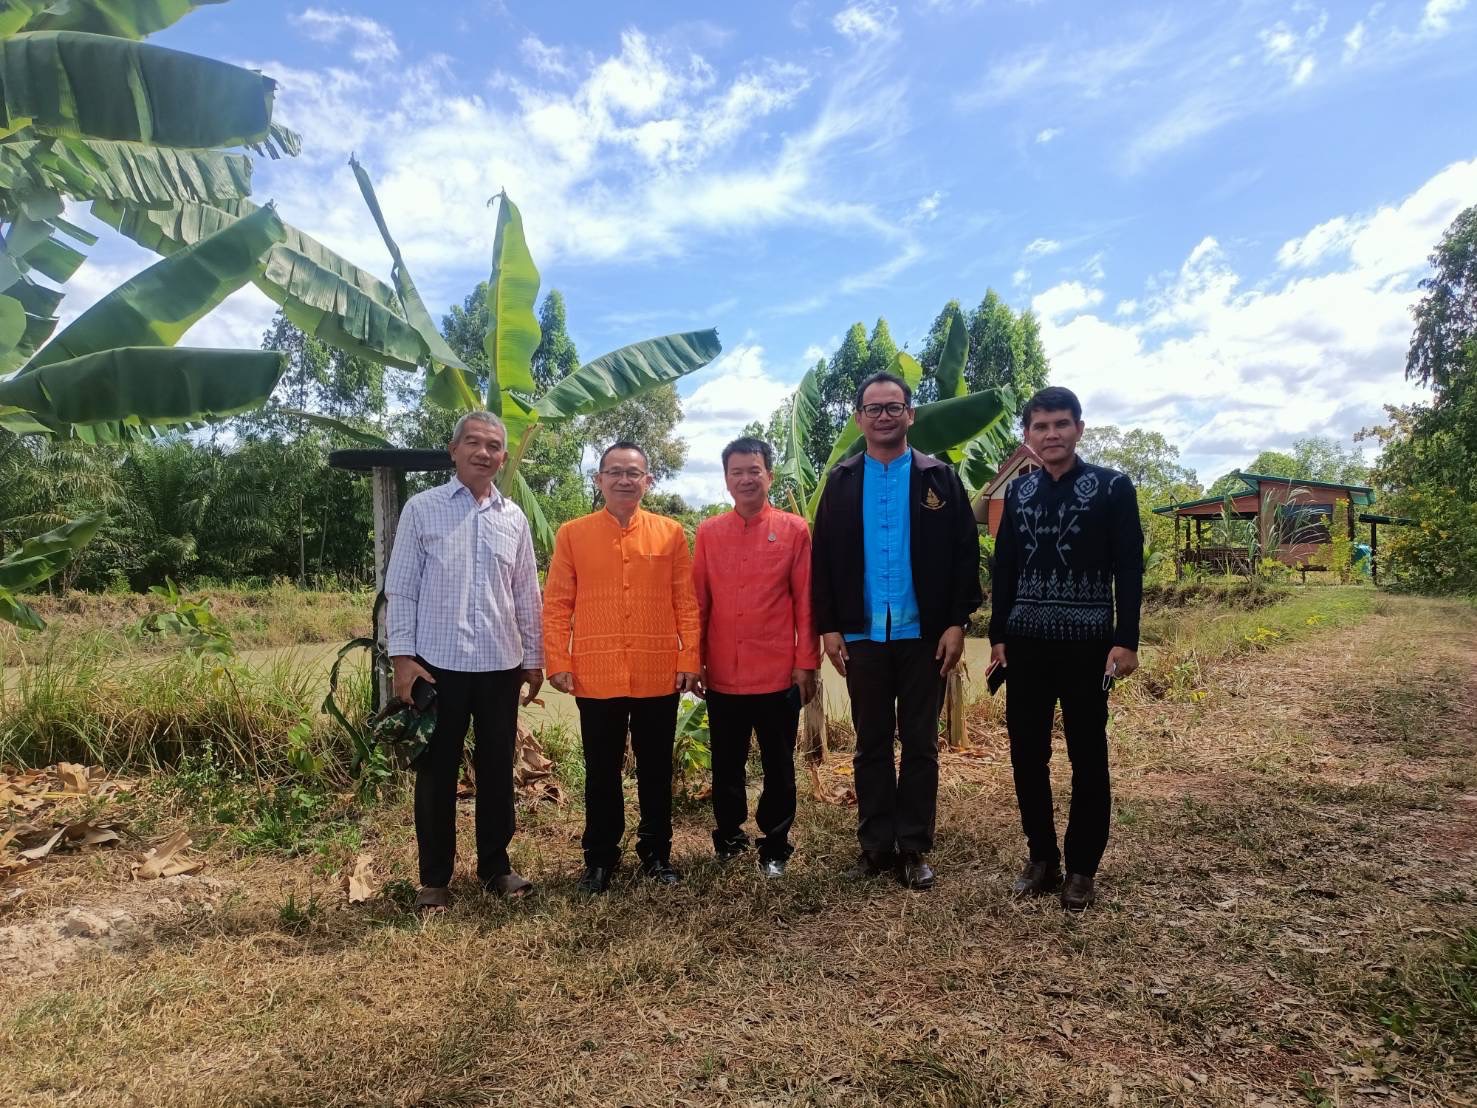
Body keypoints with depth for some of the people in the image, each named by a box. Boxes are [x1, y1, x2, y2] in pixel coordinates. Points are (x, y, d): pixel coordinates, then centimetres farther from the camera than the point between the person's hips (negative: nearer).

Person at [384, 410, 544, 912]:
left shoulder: (514, 519, 7)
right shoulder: (421, 509, -1)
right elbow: (399, 589, -2)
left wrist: (533, 657, 10)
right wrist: (402, 656, -8)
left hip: (501, 665, 3)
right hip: (438, 663, -3)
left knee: (497, 768, 11)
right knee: (437, 771, 7)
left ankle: (495, 865, 27)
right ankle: (434, 877, 21)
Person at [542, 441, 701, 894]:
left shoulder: (670, 533, 3)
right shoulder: (572, 534, 2)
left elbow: (686, 601, 3)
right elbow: (557, 604, 1)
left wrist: (689, 659, -3)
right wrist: (558, 663, -5)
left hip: (659, 676, 1)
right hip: (596, 677, 0)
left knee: (656, 769, 13)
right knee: (602, 771, 11)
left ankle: (657, 853, 28)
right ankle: (600, 858, 26)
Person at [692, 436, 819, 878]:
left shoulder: (794, 530, -1)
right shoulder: (708, 533, 5)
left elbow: (805, 602, -2)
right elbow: (698, 603, 7)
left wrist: (806, 663, -5)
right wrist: (694, 661, 5)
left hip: (778, 674, -2)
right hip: (723, 675, 2)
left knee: (778, 766, 9)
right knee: (726, 765, 14)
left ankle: (775, 846, 25)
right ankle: (728, 837, 31)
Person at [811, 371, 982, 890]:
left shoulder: (939, 477, 3)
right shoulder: (841, 481, 7)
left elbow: (965, 554, -1)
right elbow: (823, 558, 4)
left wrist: (957, 622, -9)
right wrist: (828, 627, -2)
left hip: (923, 633, -1)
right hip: (862, 635, 1)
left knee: (920, 744, 7)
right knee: (871, 744, 9)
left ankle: (914, 848, 18)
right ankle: (876, 845, 20)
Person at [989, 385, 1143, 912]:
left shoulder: (1113, 487, -2)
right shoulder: (1017, 491, 9)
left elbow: (1129, 569, -5)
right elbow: (1004, 567, 11)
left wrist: (1125, 640, -11)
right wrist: (998, 635, 8)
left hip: (1087, 642, -3)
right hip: (1026, 642, 4)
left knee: (1087, 756, 6)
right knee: (1026, 753, 7)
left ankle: (1081, 867, 18)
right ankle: (1042, 858, 22)